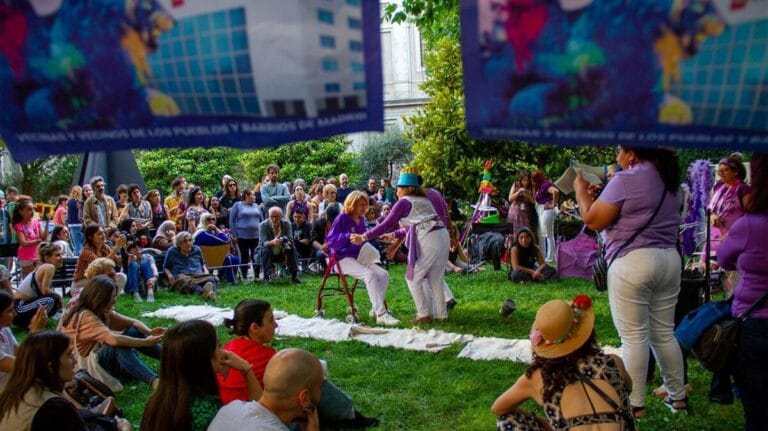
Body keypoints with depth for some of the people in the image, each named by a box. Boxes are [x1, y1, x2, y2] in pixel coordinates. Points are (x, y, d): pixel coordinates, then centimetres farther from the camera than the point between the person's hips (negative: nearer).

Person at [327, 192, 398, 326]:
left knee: (383, 274, -12)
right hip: (343, 259, -7)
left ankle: (377, 309, -5)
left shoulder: (361, 220, 12)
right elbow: (329, 240, -15)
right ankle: (381, 315, -34)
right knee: (369, 275, -30)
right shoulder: (342, 218, -9)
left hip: (358, 258, 8)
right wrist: (348, 236, -30)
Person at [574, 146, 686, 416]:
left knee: (634, 337, -1)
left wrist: (581, 189, 4)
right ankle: (678, 396, 26)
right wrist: (602, 195, 21)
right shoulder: (668, 180, 15)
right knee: (664, 333, 17)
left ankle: (634, 404, 6)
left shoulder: (626, 179, -12)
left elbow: (593, 220, -11)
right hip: (669, 260, 8)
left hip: (632, 262, -8)